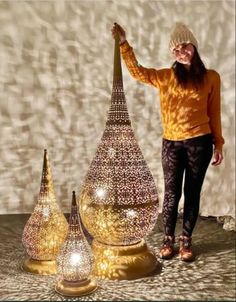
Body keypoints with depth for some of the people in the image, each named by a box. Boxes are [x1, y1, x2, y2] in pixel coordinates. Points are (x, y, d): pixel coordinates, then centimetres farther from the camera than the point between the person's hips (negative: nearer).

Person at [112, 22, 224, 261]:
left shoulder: (211, 77, 3)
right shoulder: (166, 77, 5)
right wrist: (123, 43, -6)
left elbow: (214, 113, 5)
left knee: (192, 193, 8)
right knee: (172, 193, 7)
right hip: (171, 143, 1)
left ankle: (186, 240, 24)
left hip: (200, 143, 0)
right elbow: (137, 71, 2)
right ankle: (168, 239, 24)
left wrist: (218, 144, 5)